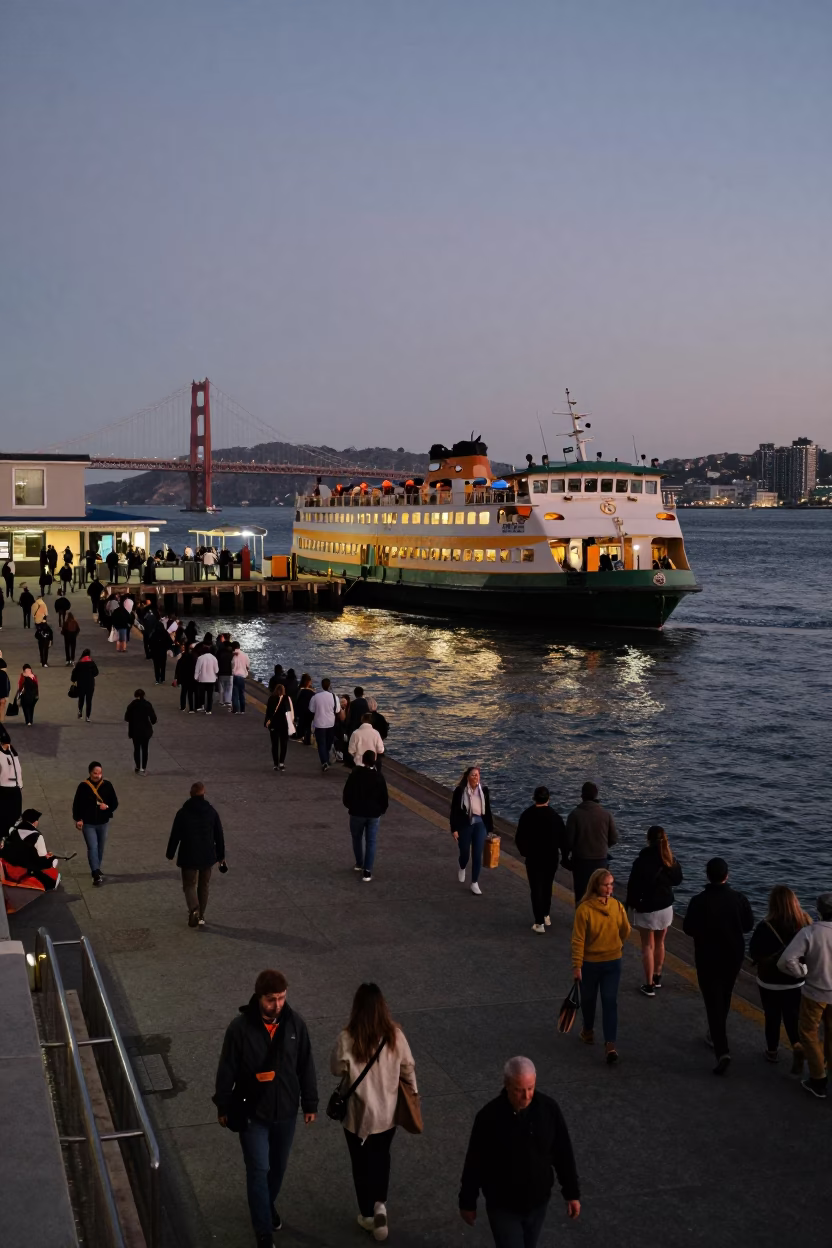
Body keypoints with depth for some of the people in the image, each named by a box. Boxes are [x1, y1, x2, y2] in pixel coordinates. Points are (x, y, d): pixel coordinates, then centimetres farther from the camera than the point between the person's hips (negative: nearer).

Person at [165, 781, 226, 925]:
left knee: (189, 884, 8)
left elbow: (175, 835, -6)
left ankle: (194, 909, -18)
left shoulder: (182, 813, -10)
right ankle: (201, 916, 22)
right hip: (207, 856, 2)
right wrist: (221, 855, 13)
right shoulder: (211, 812, -4)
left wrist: (170, 854, 7)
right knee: (204, 886, 17)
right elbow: (219, 836, 2)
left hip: (188, 856, -2)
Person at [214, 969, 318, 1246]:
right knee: (258, 1170, 0)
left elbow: (306, 1066, 0)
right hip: (252, 1112, -3)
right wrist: (223, 1107, -1)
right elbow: (227, 1070, -8)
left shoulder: (295, 1023, -11)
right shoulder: (241, 1027, -19)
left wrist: (310, 1103, 5)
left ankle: (269, 1205, 47)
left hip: (286, 1111, 3)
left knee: (278, 1166, 20)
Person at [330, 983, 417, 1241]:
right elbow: (408, 1067, -1)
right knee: (382, 1157, 27)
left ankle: (368, 1215, 30)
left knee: (362, 1163, 19)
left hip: (359, 1114, -2)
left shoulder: (347, 1038, -23)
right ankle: (380, 1204, 17)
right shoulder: (395, 1035, -14)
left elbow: (337, 1069, -8)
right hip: (388, 1112, 2)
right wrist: (413, 1091, 15)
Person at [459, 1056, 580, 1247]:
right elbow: (474, 1162, -10)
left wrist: (572, 1193, 2)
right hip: (502, 1206, -3)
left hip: (538, 1202, 3)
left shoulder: (549, 1108, -14)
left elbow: (563, 1153, -2)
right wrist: (467, 1203, -2)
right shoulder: (489, 1116, -21)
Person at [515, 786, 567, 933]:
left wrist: (524, 852, 10)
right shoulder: (555, 816, -7)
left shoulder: (527, 815, -10)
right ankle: (546, 916, 33)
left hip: (533, 858, -2)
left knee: (536, 889, 2)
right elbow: (563, 837, -3)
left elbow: (519, 838, -8)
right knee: (547, 887, 21)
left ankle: (539, 923, -3)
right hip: (551, 858, 2)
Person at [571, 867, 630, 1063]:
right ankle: (588, 1030, 24)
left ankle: (611, 1044, 9)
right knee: (588, 999, 11)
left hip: (612, 962, 1)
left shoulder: (617, 906, -11)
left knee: (610, 1002, 3)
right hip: (589, 963, -1)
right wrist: (577, 965, -3)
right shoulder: (585, 909, -16)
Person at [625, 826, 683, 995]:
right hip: (666, 907, 5)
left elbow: (633, 886, -15)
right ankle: (657, 978, 35)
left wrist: (630, 904, 1)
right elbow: (677, 880, 10)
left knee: (648, 946, 4)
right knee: (659, 943, 22)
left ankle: (649, 985, 5)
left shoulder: (642, 861, -20)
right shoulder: (670, 860, -6)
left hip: (646, 909, -5)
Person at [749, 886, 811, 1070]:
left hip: (770, 982, -2)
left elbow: (753, 953, -11)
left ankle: (772, 1051, 34)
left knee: (772, 1017, 18)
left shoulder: (765, 927, -24)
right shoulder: (805, 922, -16)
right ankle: (798, 1046, -9)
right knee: (793, 1018, 15)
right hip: (798, 981, 2)